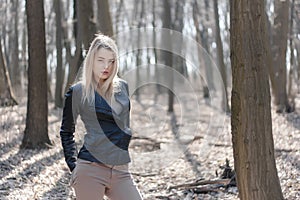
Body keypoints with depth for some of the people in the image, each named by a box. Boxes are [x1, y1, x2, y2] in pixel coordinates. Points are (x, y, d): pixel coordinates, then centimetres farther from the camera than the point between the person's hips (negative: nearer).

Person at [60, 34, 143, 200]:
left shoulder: (123, 88, 10)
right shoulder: (77, 91, 0)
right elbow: (66, 132, 8)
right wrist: (73, 166, 2)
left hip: (121, 171, 4)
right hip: (91, 169, -4)